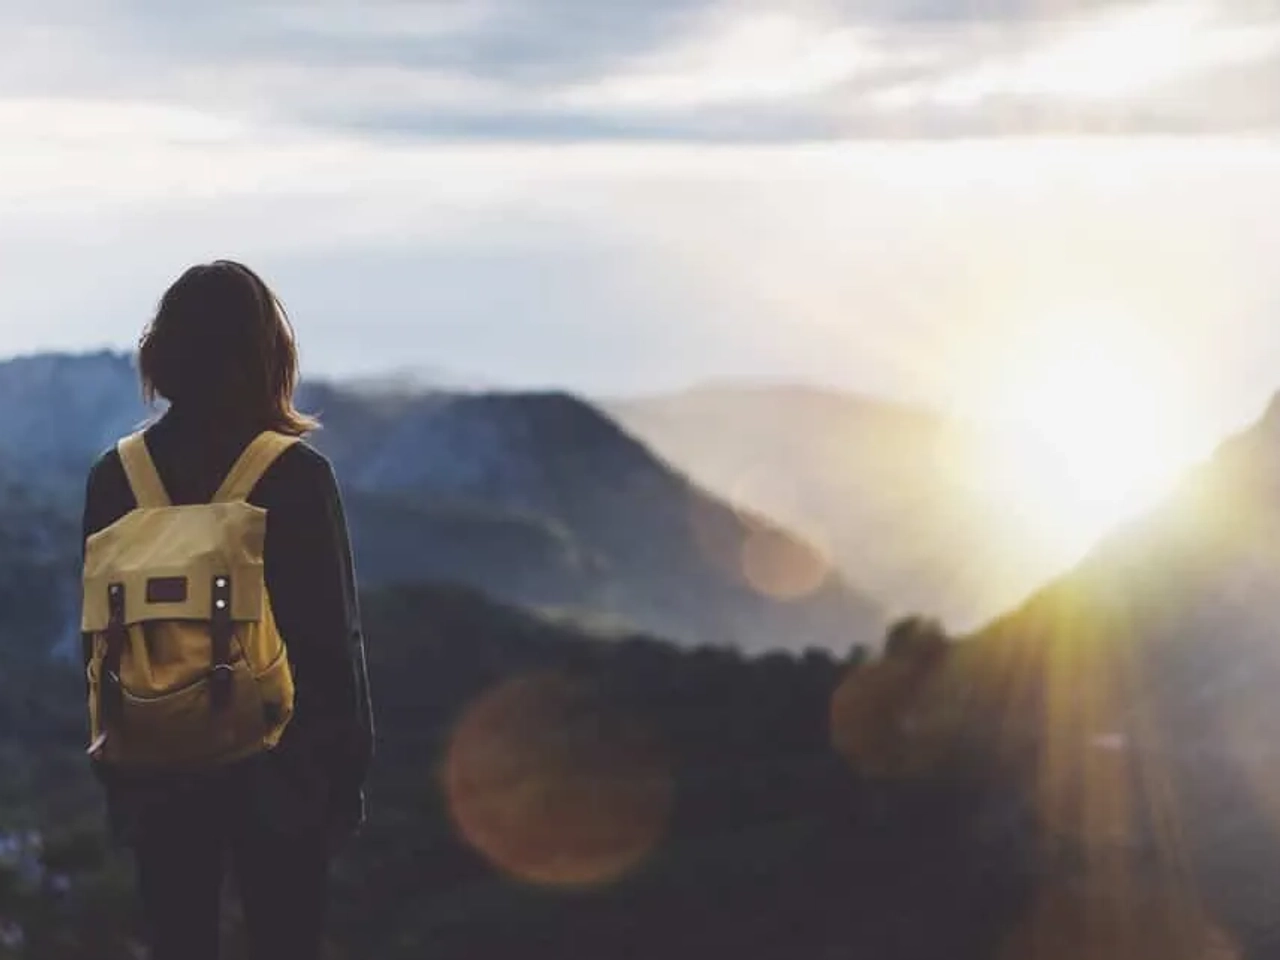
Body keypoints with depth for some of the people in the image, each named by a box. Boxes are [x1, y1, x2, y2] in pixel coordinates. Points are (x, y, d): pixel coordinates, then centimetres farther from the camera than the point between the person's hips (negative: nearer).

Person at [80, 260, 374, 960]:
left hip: (158, 773, 3)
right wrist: (347, 770, 1)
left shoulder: (115, 478, -2)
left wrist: (115, 766, 13)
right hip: (279, 772, -3)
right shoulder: (297, 476, -11)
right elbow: (335, 637, -9)